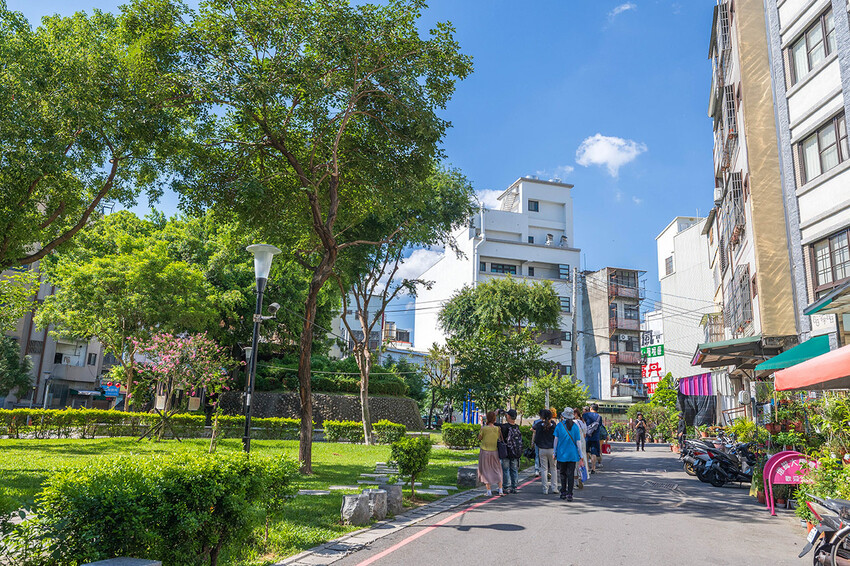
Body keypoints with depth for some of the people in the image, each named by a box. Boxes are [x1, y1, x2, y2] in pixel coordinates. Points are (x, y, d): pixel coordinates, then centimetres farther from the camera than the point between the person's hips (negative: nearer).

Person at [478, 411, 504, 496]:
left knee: (486, 471, 9)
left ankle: (489, 491, 8)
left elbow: (479, 438, 0)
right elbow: (500, 439, 5)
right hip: (494, 452, 2)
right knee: (497, 470, 16)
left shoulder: (484, 428, -15)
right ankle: (500, 490, 10)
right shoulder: (497, 428, -7)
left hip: (485, 452, -2)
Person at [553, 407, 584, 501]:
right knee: (570, 474, 4)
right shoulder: (575, 426, -2)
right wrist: (580, 456, 6)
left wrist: (555, 452, 7)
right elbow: (578, 442, -1)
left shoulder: (559, 425, -6)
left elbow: (556, 440, -2)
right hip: (572, 454, 1)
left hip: (562, 454, -1)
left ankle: (563, 493, 18)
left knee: (562, 473, 13)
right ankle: (569, 494, 1)